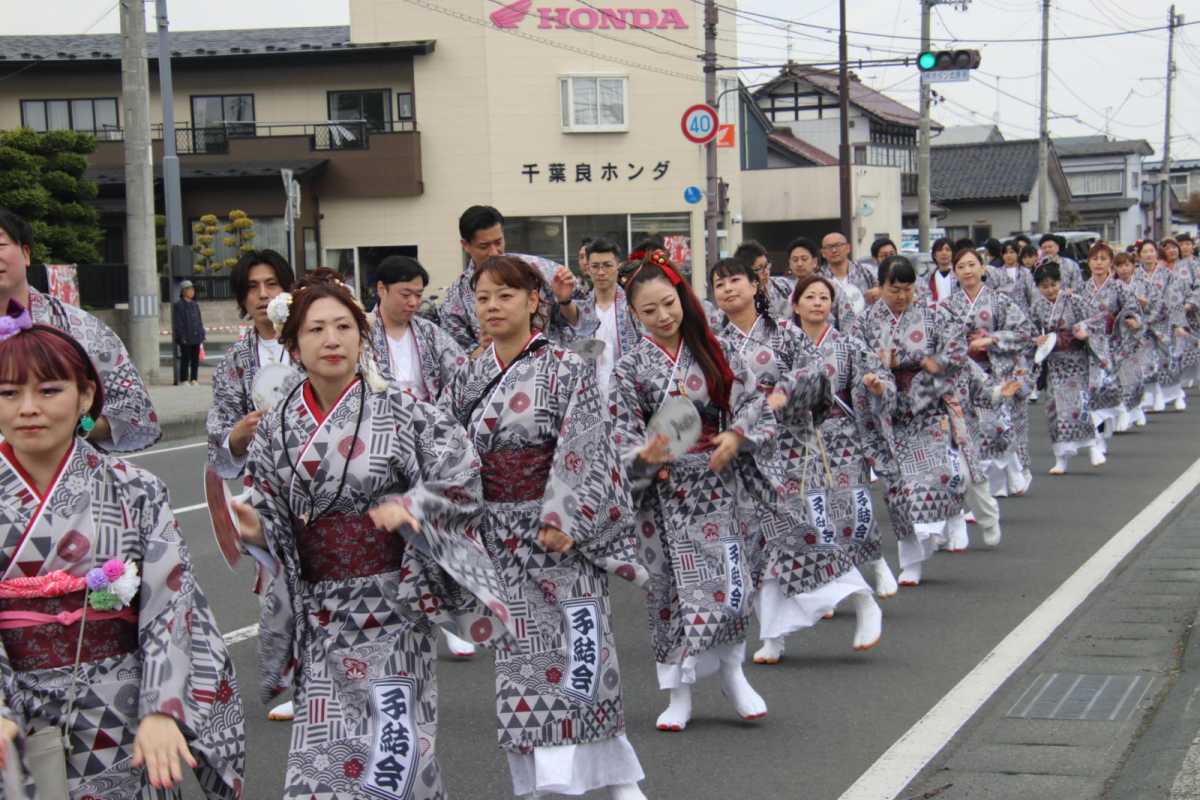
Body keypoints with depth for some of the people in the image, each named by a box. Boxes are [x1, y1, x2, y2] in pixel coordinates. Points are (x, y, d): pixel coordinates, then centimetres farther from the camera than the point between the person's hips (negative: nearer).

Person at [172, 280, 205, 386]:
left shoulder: (195, 305, 14)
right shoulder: (178, 305, -7)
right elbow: (177, 323, -10)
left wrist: (202, 335, 9)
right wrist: (182, 337, -16)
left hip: (196, 337, 6)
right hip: (185, 339, -6)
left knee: (195, 359, 9)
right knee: (185, 359, -1)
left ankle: (193, 380, 16)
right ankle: (184, 380, 6)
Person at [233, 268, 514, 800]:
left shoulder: (398, 412, -7)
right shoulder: (277, 427, 3)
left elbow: (459, 465, -6)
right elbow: (273, 521, 8)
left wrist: (410, 505, -19)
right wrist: (253, 528, -13)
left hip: (392, 610, -2)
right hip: (321, 620, 3)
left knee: (395, 753, 1)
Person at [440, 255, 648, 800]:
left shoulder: (566, 370, -6)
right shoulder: (469, 379, 9)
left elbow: (583, 452, -13)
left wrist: (564, 520, -22)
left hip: (559, 534, -5)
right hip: (499, 538, 5)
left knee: (577, 652, -4)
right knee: (515, 658, 8)